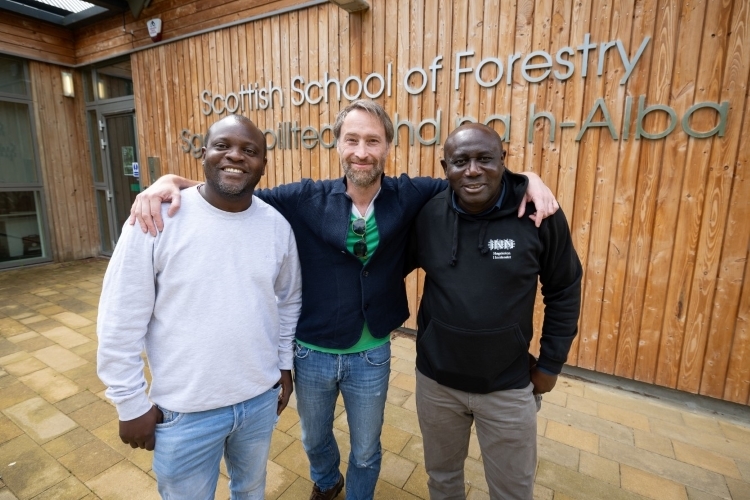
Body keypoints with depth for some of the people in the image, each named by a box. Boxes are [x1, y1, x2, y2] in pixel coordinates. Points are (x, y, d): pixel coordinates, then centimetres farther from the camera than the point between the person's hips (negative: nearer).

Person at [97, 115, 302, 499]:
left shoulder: (277, 225, -5)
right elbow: (120, 322, -10)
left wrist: (285, 364, 9)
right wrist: (132, 403, -6)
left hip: (261, 398, 3)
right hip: (185, 410, -2)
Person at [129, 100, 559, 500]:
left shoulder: (408, 196, -11)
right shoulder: (308, 199, -12)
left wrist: (526, 179, -20)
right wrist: (173, 182, -24)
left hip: (372, 355, -1)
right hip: (311, 352, 2)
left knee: (366, 452, 24)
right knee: (314, 440, 30)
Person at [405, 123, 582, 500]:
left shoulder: (540, 214, -14)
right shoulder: (427, 214, -11)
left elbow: (563, 292, -3)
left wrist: (550, 363, 0)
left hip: (509, 387, -1)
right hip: (435, 380, 2)